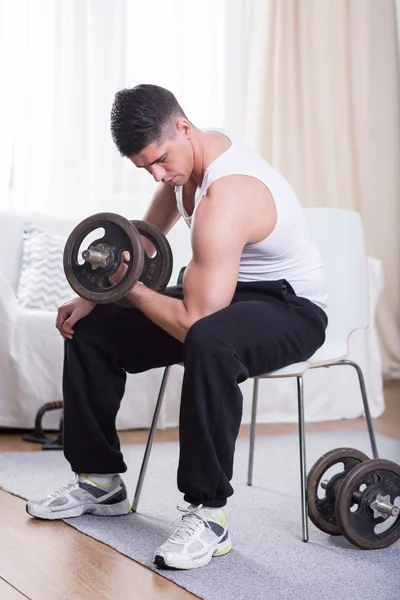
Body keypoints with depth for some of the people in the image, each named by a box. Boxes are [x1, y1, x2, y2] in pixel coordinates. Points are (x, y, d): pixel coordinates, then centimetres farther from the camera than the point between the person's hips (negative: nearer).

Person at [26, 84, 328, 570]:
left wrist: (132, 290, -16)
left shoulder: (225, 198, -32)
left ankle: (208, 515, -31)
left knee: (208, 341, -45)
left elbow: (194, 321, -34)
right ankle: (101, 482, 16)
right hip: (227, 290, 10)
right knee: (90, 330, 6)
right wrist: (95, 297, 3)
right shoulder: (187, 157, -2)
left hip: (290, 307, -9)